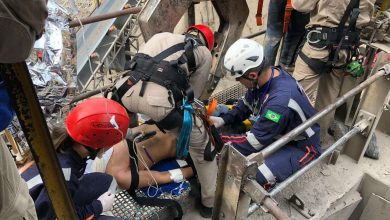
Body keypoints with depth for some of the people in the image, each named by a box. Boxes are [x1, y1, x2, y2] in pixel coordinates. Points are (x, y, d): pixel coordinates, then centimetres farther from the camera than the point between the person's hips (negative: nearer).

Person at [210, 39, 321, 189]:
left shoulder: (281, 100, -37)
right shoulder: (266, 75, -13)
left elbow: (253, 142, -29)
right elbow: (245, 104, 5)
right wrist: (223, 120, -10)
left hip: (301, 147, -8)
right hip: (277, 133, 8)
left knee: (256, 176, -28)